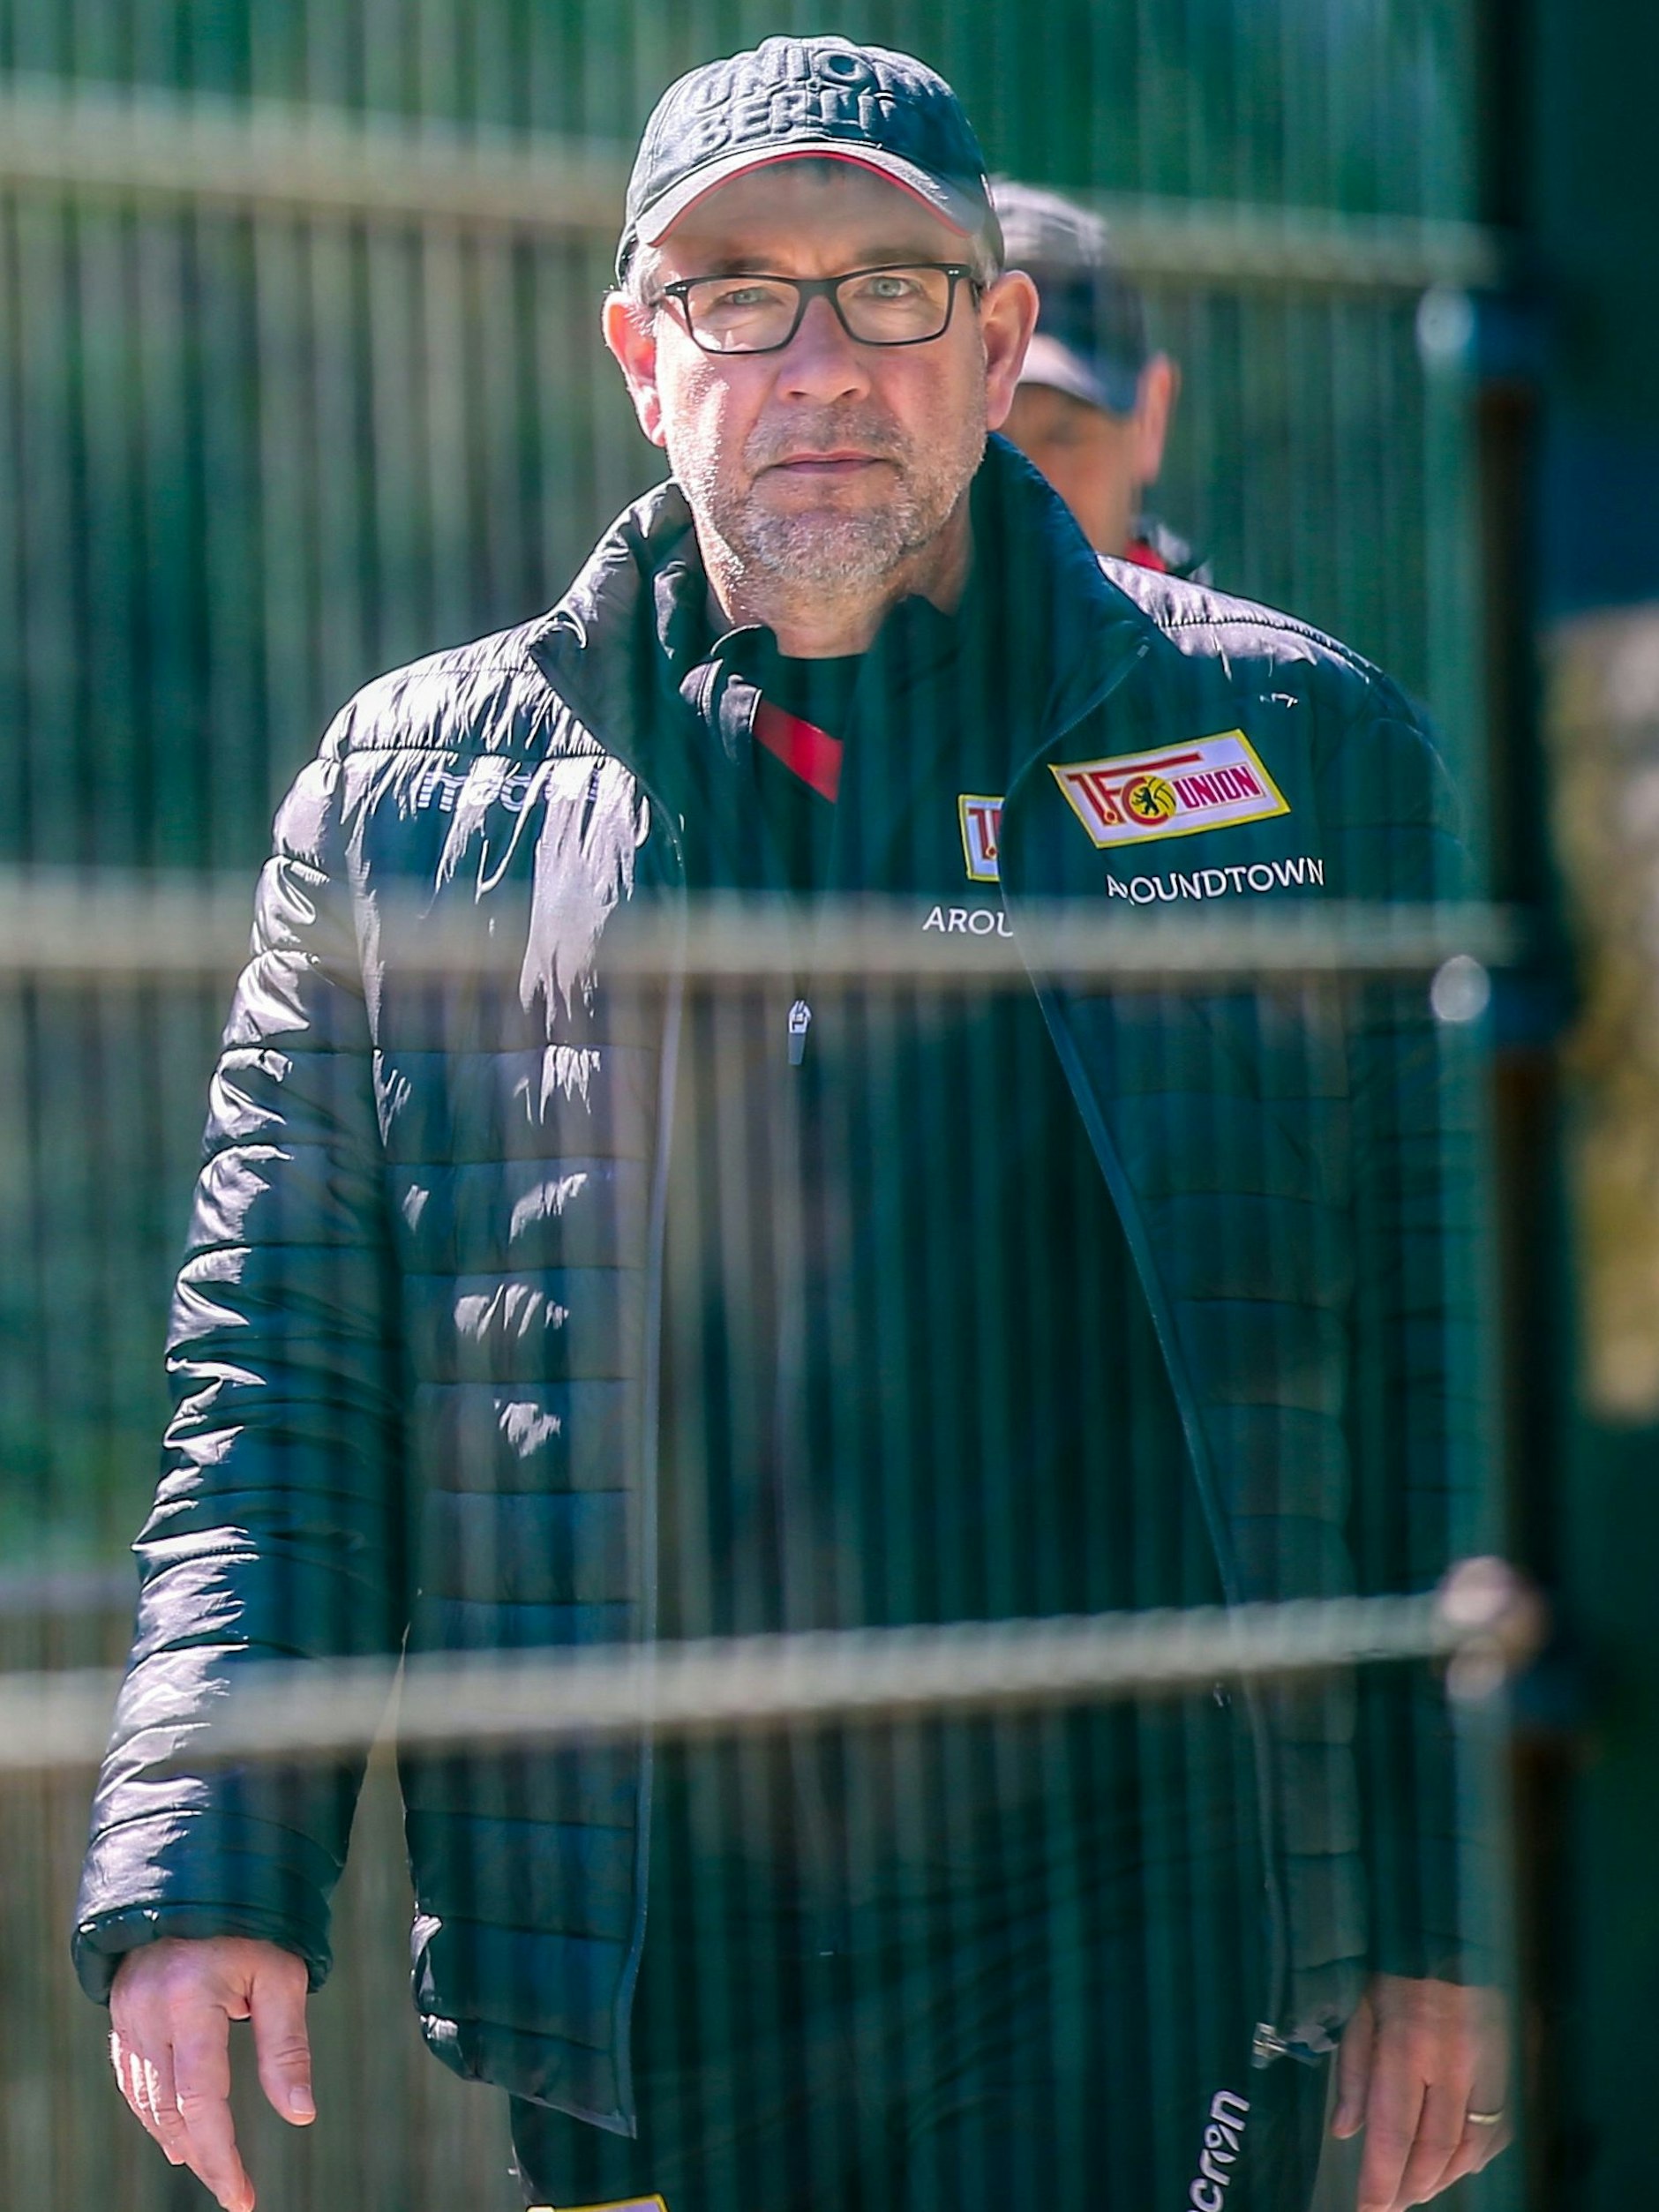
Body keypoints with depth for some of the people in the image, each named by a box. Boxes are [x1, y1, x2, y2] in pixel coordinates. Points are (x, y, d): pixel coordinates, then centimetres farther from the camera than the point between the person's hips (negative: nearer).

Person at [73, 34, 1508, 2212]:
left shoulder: (1292, 749, 6)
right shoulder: (414, 792, 9)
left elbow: (1447, 1369, 5)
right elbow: (283, 1382, 9)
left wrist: (1446, 1927, 1)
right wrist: (200, 1871, -3)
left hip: (1137, 1979, -1)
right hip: (638, 2006, 2)